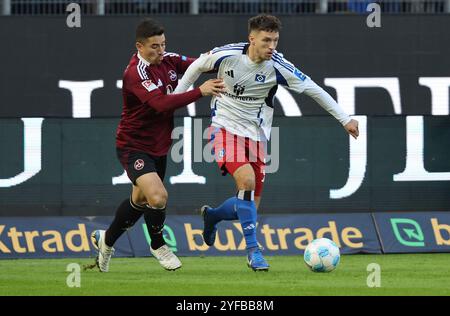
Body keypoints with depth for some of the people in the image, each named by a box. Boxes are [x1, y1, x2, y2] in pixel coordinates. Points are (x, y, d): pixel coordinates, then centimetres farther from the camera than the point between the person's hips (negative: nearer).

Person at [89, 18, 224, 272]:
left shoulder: (168, 61, -2)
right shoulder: (136, 72, -26)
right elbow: (161, 103, -37)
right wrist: (200, 92, -39)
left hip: (159, 146, 8)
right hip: (134, 147, -8)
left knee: (140, 200, 22)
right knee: (158, 196, -25)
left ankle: (106, 240, 44)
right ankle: (157, 244, 2)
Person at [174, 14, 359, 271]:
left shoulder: (278, 66, -13)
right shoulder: (227, 55, -15)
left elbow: (314, 90, -7)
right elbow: (197, 67, 5)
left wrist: (345, 119, -8)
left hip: (256, 135, 3)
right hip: (225, 127, -3)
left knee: (250, 207, 2)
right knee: (247, 180, -28)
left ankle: (212, 216, 35)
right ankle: (253, 250, -20)